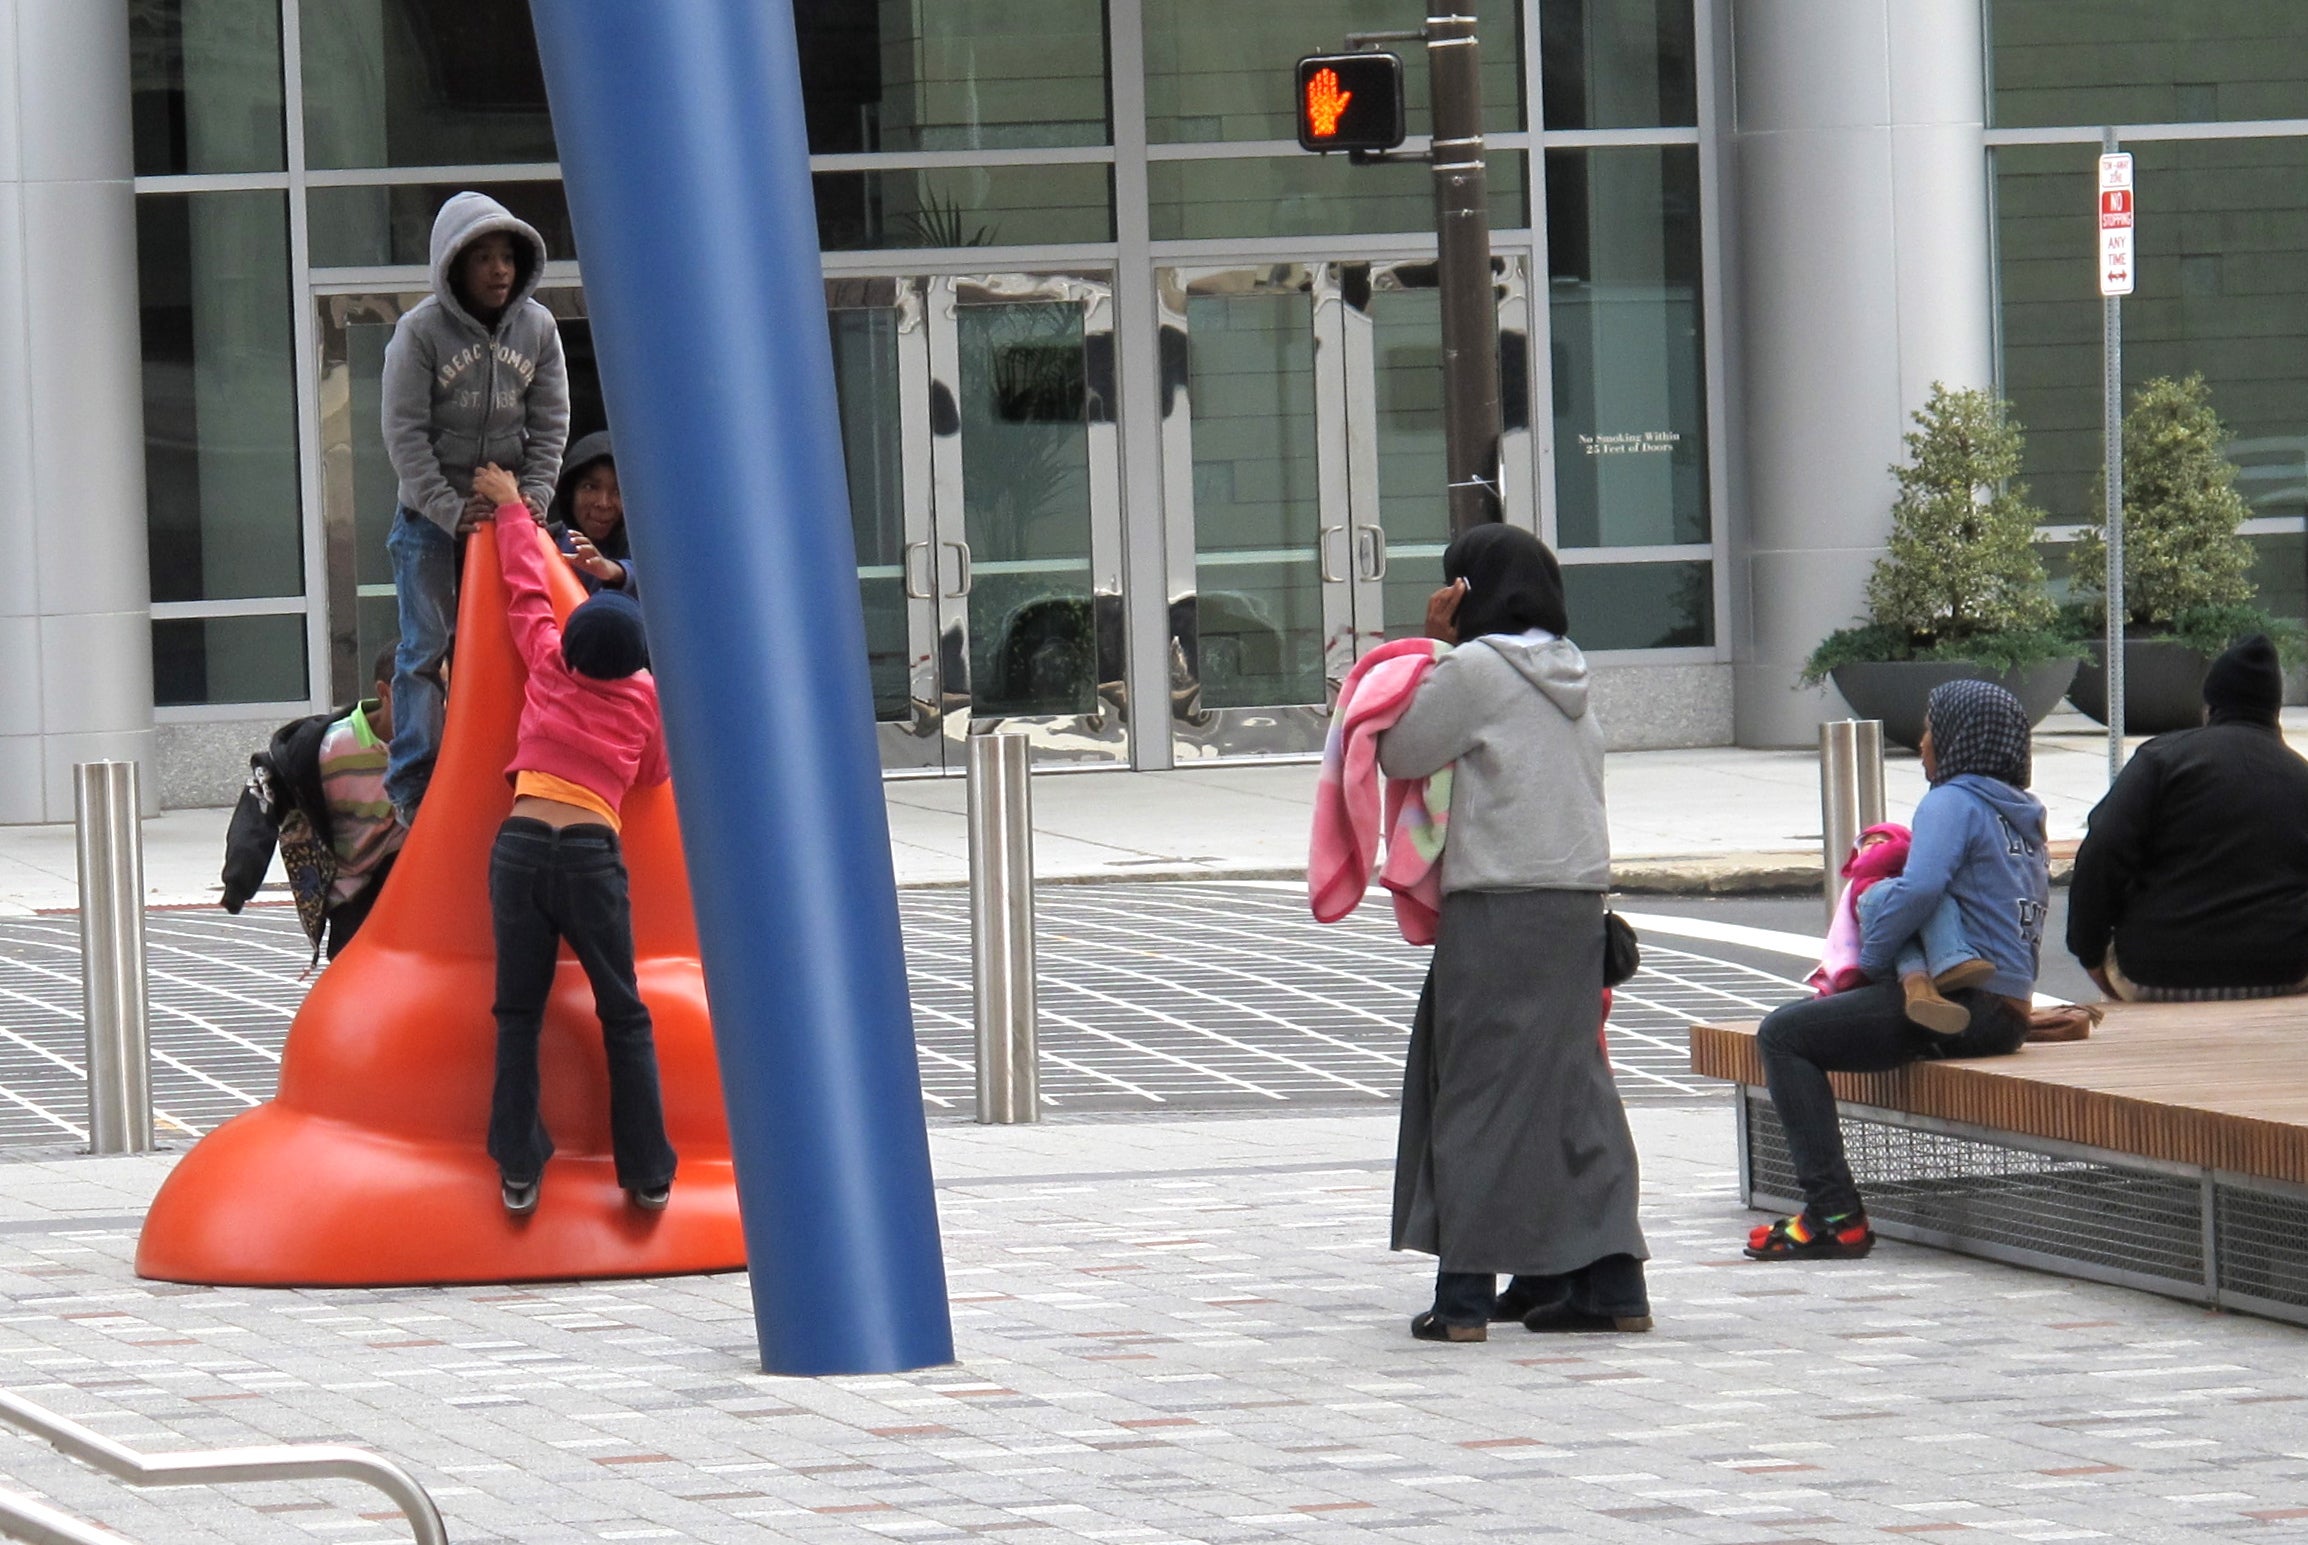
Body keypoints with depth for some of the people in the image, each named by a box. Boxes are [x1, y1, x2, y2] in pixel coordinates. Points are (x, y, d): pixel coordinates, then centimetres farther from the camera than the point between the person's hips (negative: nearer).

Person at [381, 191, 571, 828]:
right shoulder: (420, 331, -9)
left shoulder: (537, 328, 2)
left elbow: (550, 425, 5)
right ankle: (413, 790, 0)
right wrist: (449, 509, -17)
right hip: (431, 518, -3)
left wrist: (533, 495, -10)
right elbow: (404, 433, -10)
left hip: (506, 513, 3)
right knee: (427, 648, -3)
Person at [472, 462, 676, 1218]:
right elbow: (655, 773, 24)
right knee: (624, 1019, 7)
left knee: (518, 1014, 7)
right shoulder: (645, 698, 8)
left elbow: (526, 588, 24)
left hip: (519, 844, 1)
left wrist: (509, 507, 38)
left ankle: (518, 1172, 2)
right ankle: (648, 1175, 6)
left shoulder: (549, 665, 10)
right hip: (593, 853, -1)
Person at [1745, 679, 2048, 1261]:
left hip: (1960, 1008, -10)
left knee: (1784, 1033, -9)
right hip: (2008, 1011, 10)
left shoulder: (1954, 803, -9)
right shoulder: (2022, 815, 20)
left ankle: (1835, 1215, -16)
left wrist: (1869, 961, -10)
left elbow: (1918, 891, -25)